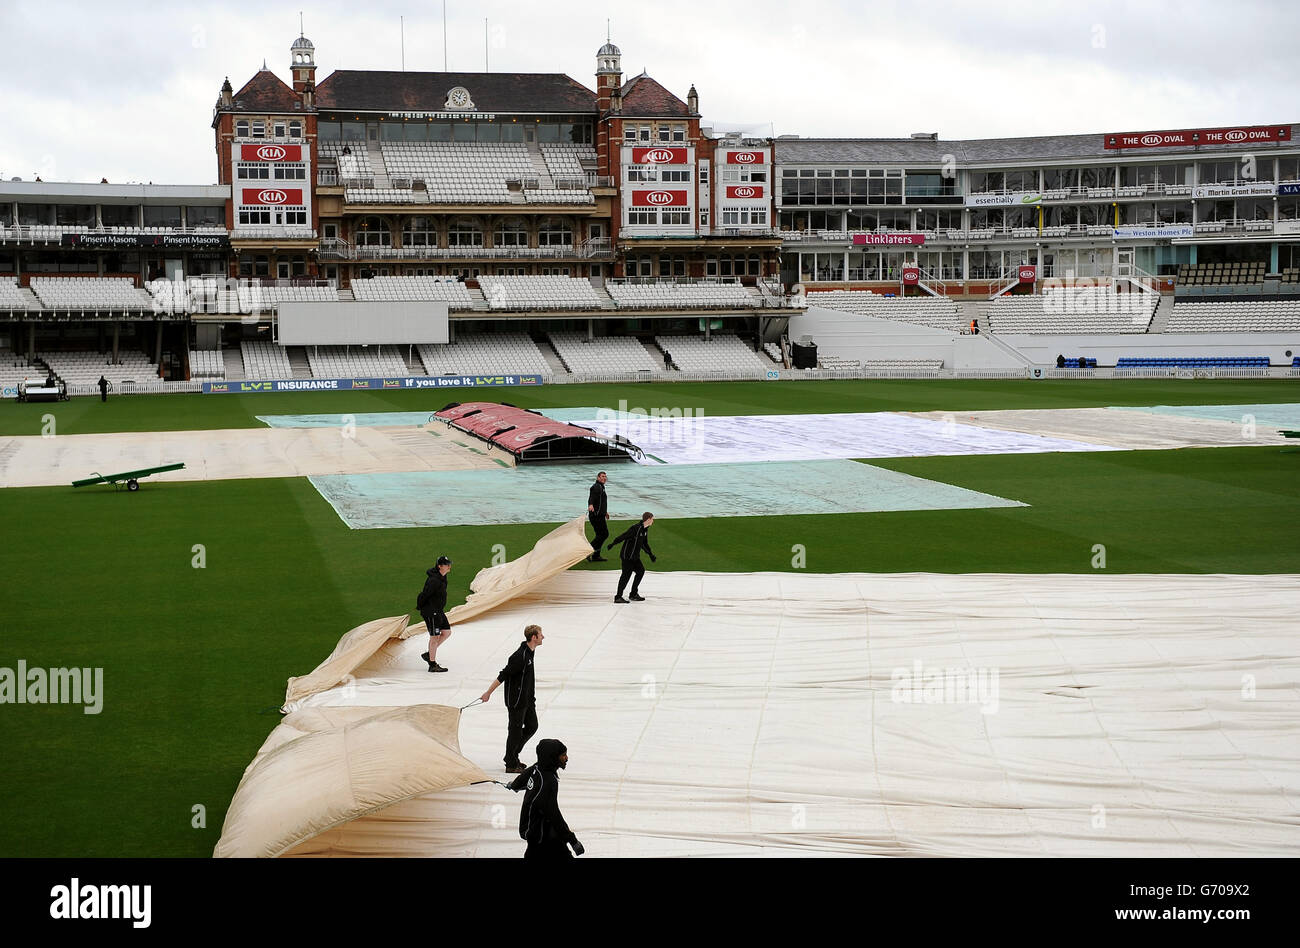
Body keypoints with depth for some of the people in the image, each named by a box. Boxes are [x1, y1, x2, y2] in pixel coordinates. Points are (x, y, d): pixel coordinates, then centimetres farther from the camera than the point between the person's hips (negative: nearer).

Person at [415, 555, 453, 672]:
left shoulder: (442, 577, 7)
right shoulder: (434, 580, -25)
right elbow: (423, 595, -22)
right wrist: (420, 608, -6)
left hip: (438, 611, 10)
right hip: (430, 611, -10)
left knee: (447, 632, 12)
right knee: (434, 636, -3)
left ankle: (429, 654, 21)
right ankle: (432, 665, 5)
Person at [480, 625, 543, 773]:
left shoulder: (529, 652, 6)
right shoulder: (520, 656, -25)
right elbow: (503, 676, -23)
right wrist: (488, 693, -20)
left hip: (527, 698, 9)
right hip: (516, 700, -9)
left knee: (532, 726, 13)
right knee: (515, 730, 0)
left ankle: (512, 756, 25)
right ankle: (511, 765, 11)